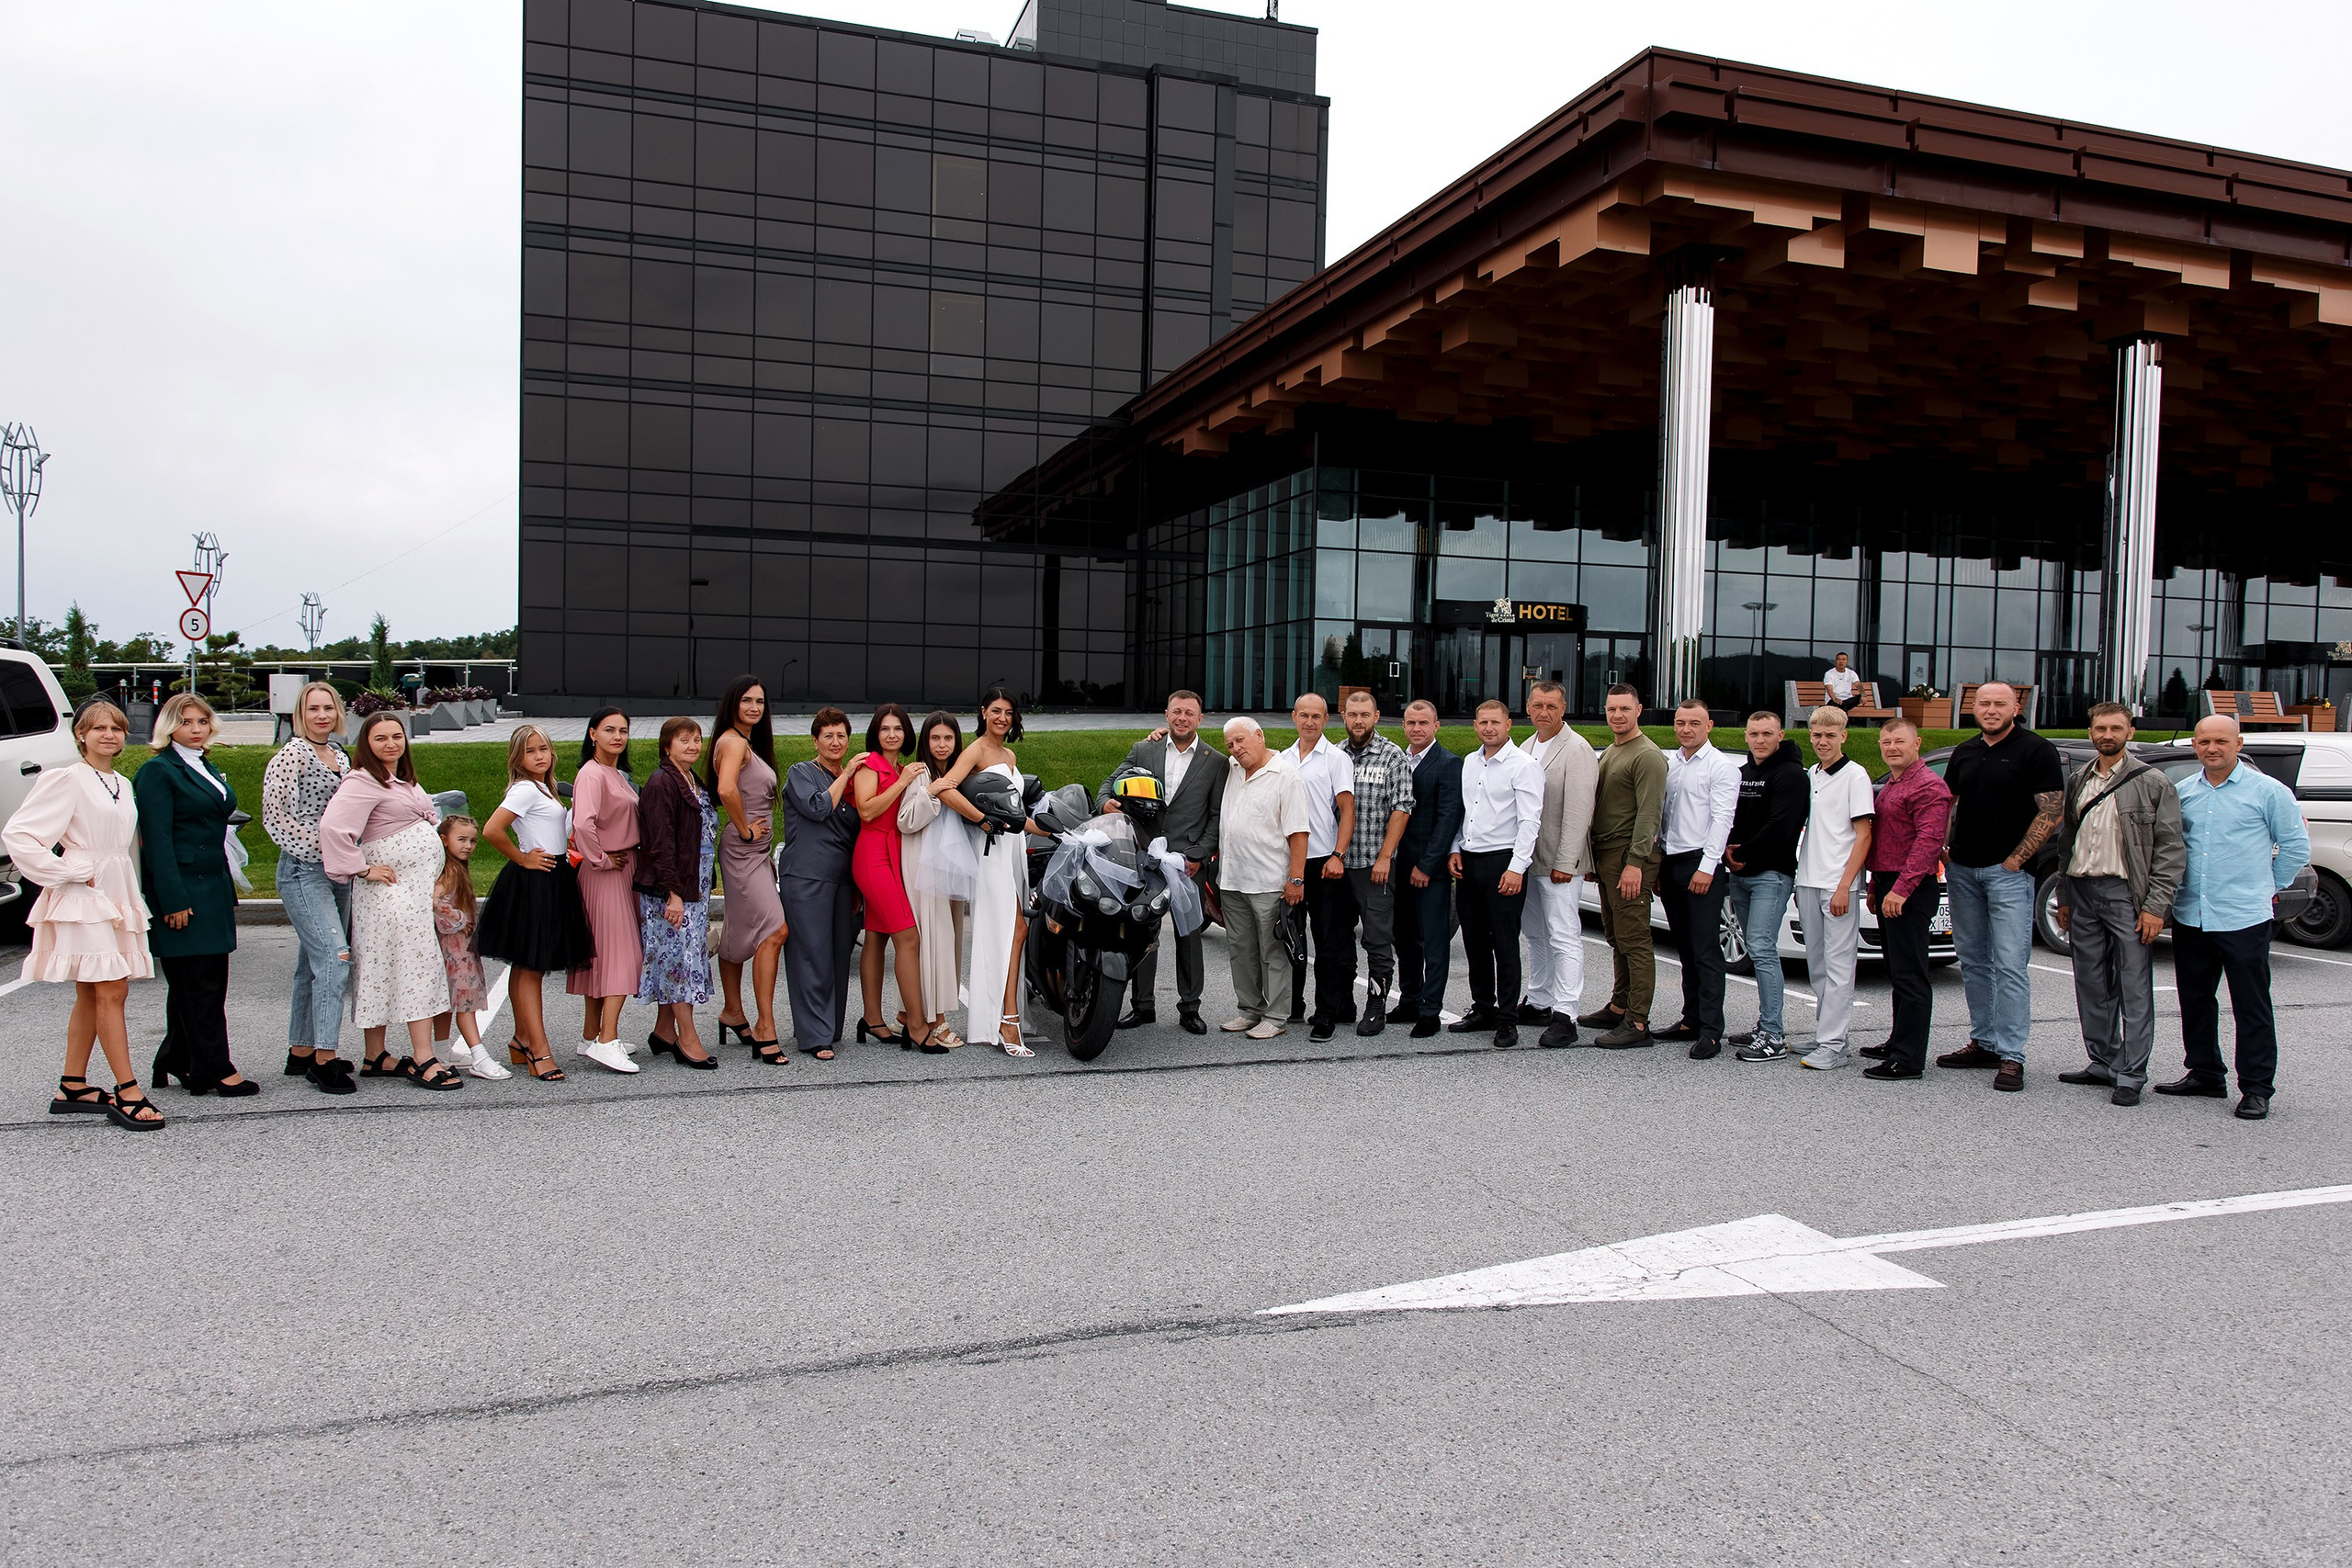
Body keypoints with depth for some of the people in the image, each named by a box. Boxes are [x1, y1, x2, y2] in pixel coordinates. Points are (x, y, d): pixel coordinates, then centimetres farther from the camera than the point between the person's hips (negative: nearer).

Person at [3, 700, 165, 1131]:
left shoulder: (123, 785, 16)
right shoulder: (67, 780, -7)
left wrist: (131, 896, 13)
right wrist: (72, 872, -12)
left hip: (117, 897, 8)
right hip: (83, 900, -8)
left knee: (91, 995, 11)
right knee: (111, 990, -11)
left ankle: (73, 1088, 19)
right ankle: (127, 1094, -11)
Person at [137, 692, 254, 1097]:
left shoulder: (208, 770, 18)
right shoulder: (158, 771, -8)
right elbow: (157, 840, -14)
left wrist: (227, 890, 18)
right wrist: (174, 901, -19)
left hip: (213, 888, 9)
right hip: (182, 891, -8)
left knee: (210, 982, 10)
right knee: (197, 984, -4)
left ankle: (178, 1063, 20)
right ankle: (216, 1071, -1)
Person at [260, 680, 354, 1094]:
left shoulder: (340, 756, 15)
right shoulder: (291, 755, -7)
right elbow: (275, 815, -13)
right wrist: (320, 845, -16)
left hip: (337, 872, 8)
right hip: (302, 870, -8)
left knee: (313, 963, 12)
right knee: (334, 955, -17)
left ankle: (301, 1052, 20)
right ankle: (324, 1059, -14)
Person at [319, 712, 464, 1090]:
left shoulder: (404, 780, 17)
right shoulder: (362, 782, -13)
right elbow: (333, 826, -26)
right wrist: (363, 870, -20)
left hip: (418, 887, 9)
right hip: (389, 890, -9)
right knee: (415, 966, -12)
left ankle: (376, 1058, 16)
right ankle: (423, 1060, -13)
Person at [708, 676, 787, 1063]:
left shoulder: (749, 743, 18)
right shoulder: (733, 741, -12)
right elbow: (726, 789, -30)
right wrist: (745, 829, -18)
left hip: (754, 852, 10)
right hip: (744, 851, -10)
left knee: (740, 934, 17)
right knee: (775, 929, -16)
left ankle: (733, 1011, 28)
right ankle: (764, 1028, -15)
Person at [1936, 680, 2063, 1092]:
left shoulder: (2036, 751, -4)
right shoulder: (1964, 753, 14)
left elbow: (2052, 813, -8)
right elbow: (1947, 805, 22)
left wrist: (2015, 860, -10)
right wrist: (1942, 852, 8)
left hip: (2008, 872, -6)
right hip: (1961, 869, 6)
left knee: (2009, 965, -8)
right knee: (1973, 961, 11)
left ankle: (2011, 1055, -6)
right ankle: (1983, 1043, 19)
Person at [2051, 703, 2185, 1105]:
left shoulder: (2152, 783, -3)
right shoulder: (2078, 781, 13)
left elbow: (2171, 849, -6)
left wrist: (2155, 906, -12)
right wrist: (2064, 898, 15)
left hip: (2126, 893, -5)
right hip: (2082, 891, 6)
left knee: (2134, 989, -3)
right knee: (2092, 988, 10)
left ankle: (2132, 1075, 2)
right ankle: (2103, 1063, 21)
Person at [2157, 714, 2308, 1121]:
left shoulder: (2267, 791, -3)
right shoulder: (2182, 792, 9)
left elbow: (2296, 847, 4)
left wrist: (2269, 887, 7)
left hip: (2245, 919, -4)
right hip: (2190, 916, 5)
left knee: (2251, 1006, 0)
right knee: (2195, 1000, 12)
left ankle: (2256, 1088, 6)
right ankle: (2205, 1073, 25)